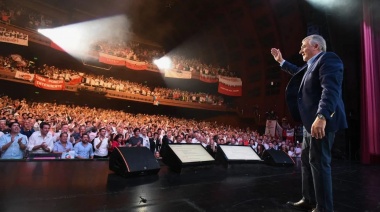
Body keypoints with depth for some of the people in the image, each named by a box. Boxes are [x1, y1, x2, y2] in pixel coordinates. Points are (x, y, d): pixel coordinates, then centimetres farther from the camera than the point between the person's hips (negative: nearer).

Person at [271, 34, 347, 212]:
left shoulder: (328, 59, -10)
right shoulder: (311, 65, 20)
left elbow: (330, 90, -24)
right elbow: (299, 72, 43)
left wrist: (321, 117, -35)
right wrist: (281, 61, 44)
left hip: (321, 121, -10)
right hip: (310, 122, 11)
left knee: (319, 163, -5)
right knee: (306, 160, 14)